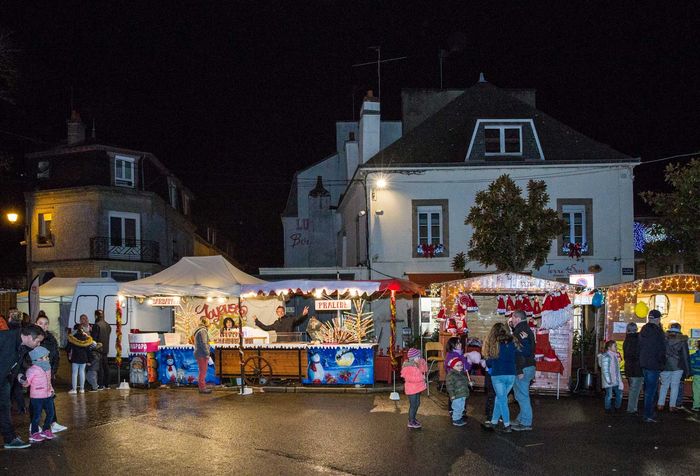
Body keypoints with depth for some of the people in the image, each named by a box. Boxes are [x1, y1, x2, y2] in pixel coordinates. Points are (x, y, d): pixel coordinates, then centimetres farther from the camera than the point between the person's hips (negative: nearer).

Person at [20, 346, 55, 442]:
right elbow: (26, 383, -15)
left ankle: (46, 430, 29)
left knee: (50, 413, 11)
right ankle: (34, 433, 14)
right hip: (37, 397, -7)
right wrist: (23, 381, -35)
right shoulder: (33, 370, -16)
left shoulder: (47, 368, 8)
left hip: (48, 396, 7)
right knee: (37, 415, 0)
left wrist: (51, 390, 15)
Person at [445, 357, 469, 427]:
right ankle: (455, 420, 9)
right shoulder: (451, 375, -17)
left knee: (461, 408, 17)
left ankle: (459, 418, 31)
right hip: (456, 396, -9)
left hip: (463, 395, 9)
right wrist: (452, 394, -22)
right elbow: (450, 386, -19)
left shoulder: (462, 374, 12)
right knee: (457, 408, -3)